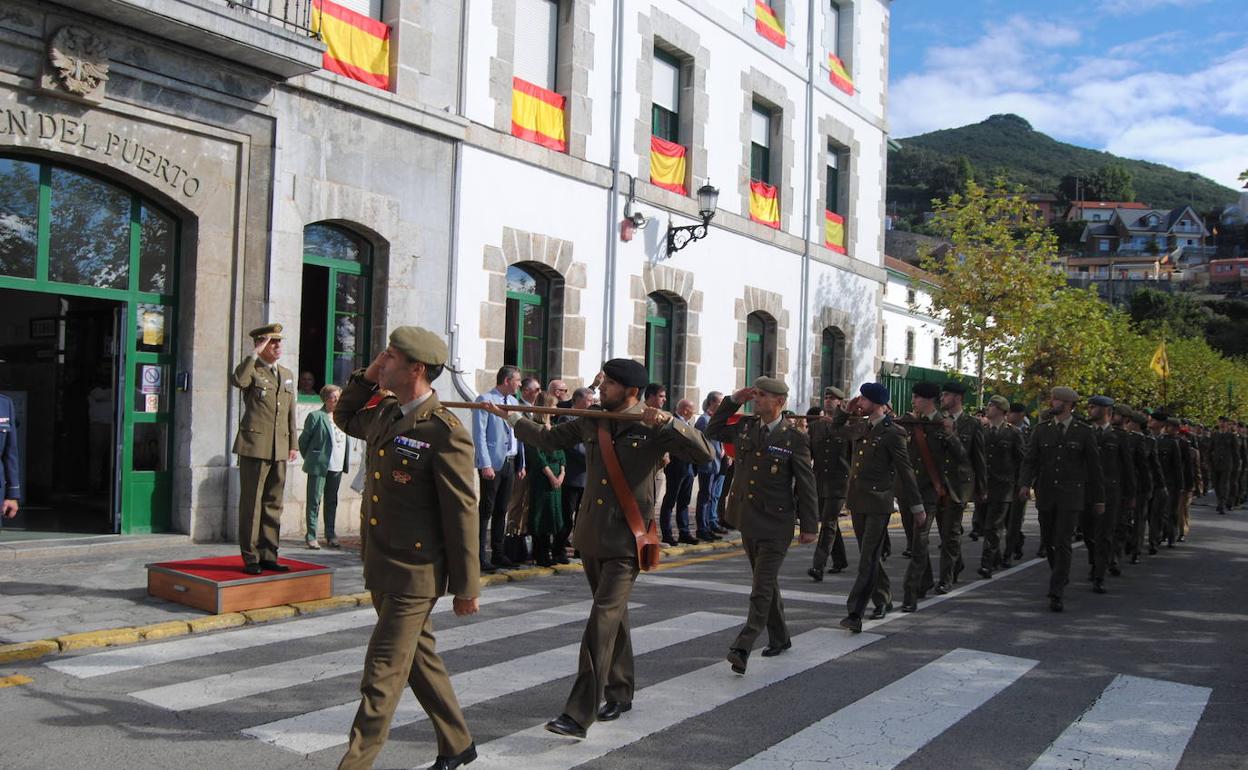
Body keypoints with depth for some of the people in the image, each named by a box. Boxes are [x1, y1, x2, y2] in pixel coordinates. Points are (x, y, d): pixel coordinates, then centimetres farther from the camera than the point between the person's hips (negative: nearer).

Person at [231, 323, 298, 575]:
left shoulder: (287, 374, 16)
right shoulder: (252, 370, -2)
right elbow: (236, 380, -27)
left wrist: (293, 444, 15)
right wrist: (255, 353, -19)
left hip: (279, 450, 6)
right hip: (254, 446, -6)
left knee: (273, 504, 9)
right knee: (251, 503, -1)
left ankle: (268, 555, 17)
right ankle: (250, 557, 6)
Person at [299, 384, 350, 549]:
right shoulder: (316, 416, -6)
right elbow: (303, 440, 0)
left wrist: (345, 463, 11)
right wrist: (309, 459, 5)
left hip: (337, 467, 5)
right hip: (319, 466, -5)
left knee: (332, 501, 12)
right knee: (314, 501, 0)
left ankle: (330, 535, 20)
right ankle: (311, 535, 5)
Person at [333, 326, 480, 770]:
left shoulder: (446, 432, -19)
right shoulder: (384, 414, 6)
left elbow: (462, 513, -16)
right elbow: (345, 418, 29)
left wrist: (466, 587, -12)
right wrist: (366, 378, 9)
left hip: (414, 575, -9)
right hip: (381, 568, 9)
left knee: (381, 676, -3)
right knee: (419, 660, 20)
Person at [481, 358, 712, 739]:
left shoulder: (652, 427, -9)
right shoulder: (591, 421, 7)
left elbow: (703, 453, -16)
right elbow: (551, 438, 19)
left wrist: (668, 422, -27)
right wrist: (509, 416, 20)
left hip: (626, 539, -6)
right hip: (591, 533, 6)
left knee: (603, 620, -12)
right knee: (614, 615, 18)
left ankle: (579, 715, -12)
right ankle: (619, 693, 34)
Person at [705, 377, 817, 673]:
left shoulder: (794, 439, -10)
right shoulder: (745, 427, 6)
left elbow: (806, 485, -6)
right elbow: (712, 431, 19)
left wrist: (809, 526, -5)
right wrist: (733, 401, 6)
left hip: (775, 526, -6)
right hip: (748, 520, 6)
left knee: (762, 588, -9)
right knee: (767, 583, 18)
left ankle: (742, 648, -13)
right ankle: (779, 638, 33)